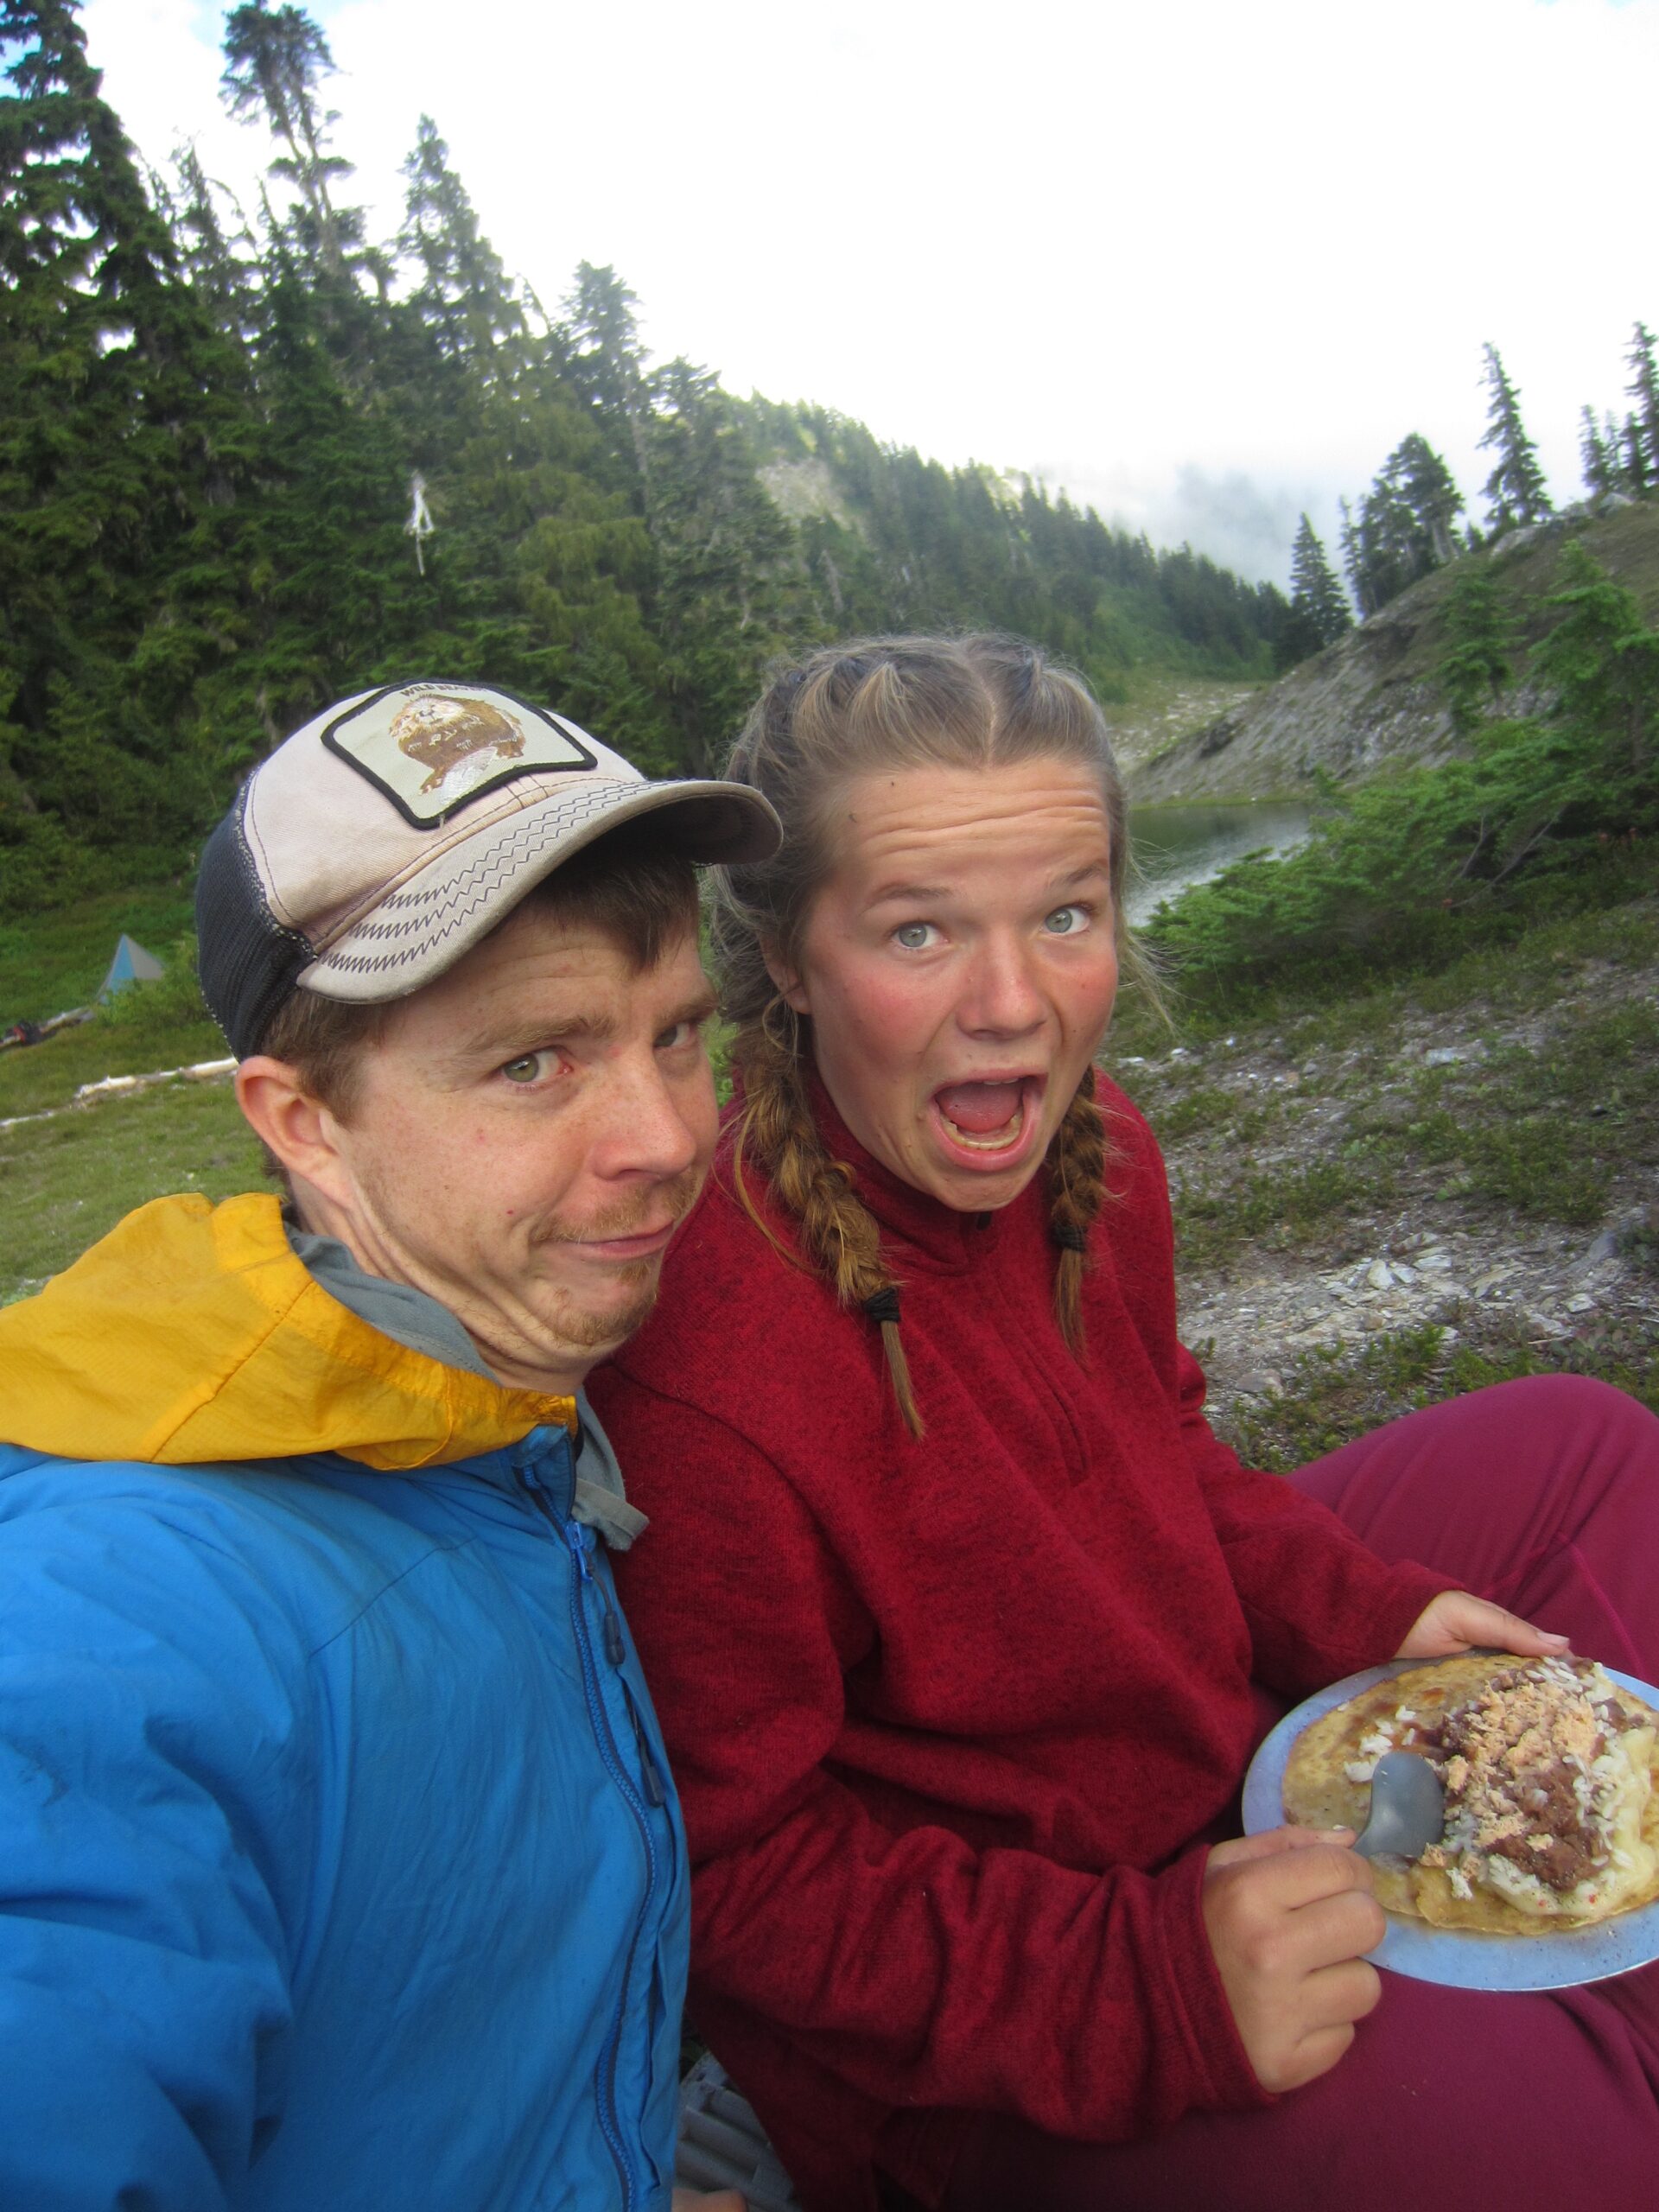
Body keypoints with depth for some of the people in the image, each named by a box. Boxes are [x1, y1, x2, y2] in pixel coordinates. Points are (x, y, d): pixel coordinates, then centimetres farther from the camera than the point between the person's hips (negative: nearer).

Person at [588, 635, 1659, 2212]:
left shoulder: (1090, 1153, -10)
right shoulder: (702, 1369, -34)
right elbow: (727, 1872, -22)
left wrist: (1362, 1610, -5)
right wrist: (1142, 1987, -31)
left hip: (1212, 1731, 8)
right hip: (975, 2046, -7)